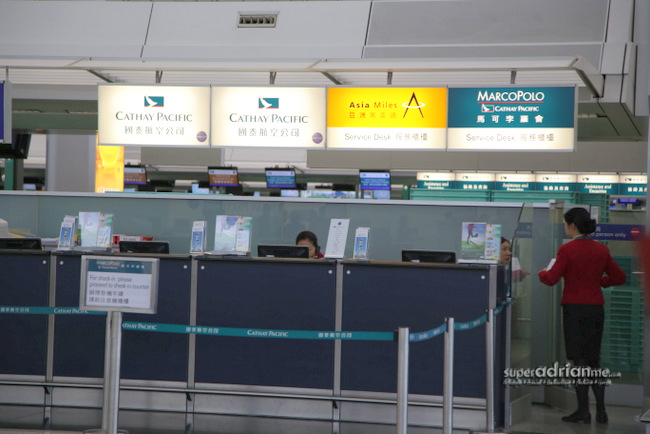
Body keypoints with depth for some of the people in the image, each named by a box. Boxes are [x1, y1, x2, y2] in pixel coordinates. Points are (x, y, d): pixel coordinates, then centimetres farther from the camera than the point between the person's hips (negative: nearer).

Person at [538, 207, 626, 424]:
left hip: (575, 308, -5)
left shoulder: (567, 249, -11)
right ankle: (601, 410, 9)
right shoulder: (601, 250, 5)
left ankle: (583, 410, 2)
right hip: (596, 308, 5)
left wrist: (542, 273, 7)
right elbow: (620, 277, 11)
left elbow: (551, 279, -14)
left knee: (579, 360, 1)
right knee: (594, 360, 12)